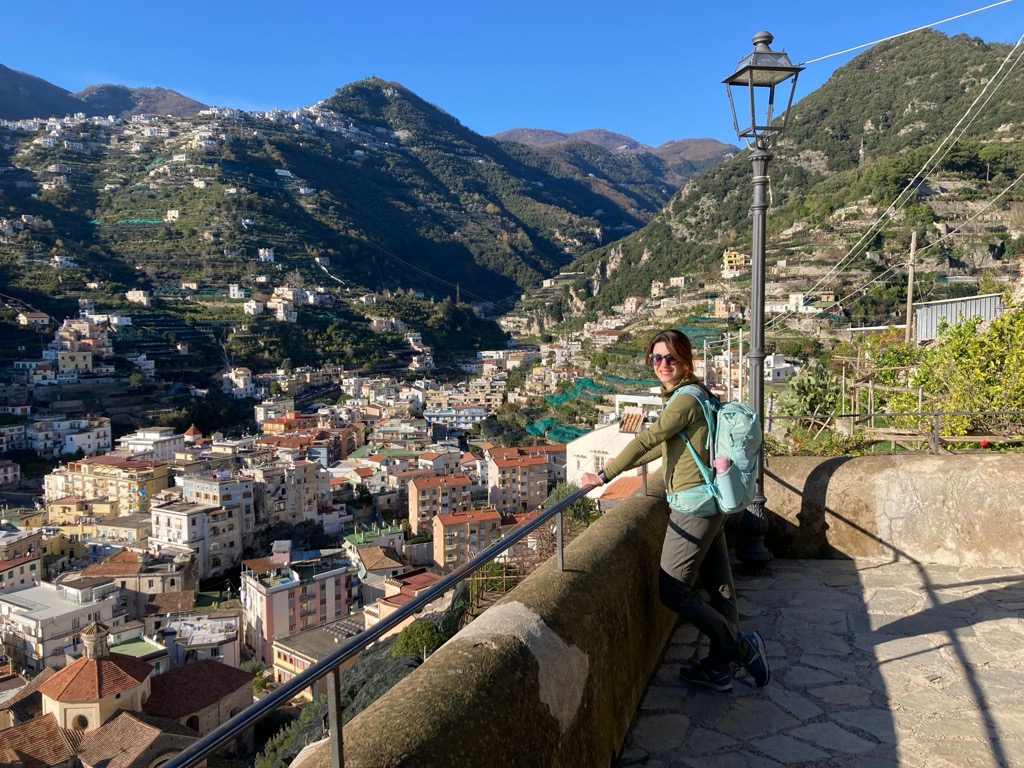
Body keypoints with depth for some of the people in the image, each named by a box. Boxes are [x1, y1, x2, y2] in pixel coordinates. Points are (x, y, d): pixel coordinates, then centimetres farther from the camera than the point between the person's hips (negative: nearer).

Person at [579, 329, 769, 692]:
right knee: (719, 587, 15)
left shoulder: (685, 400, -17)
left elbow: (647, 439, -21)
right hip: (710, 504, 10)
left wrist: (604, 476, -16)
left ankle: (740, 647, 8)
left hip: (693, 508, -10)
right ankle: (719, 668, 27)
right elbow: (664, 444, 23)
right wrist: (624, 464, 24)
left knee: (673, 590, -2)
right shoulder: (693, 395, 14)